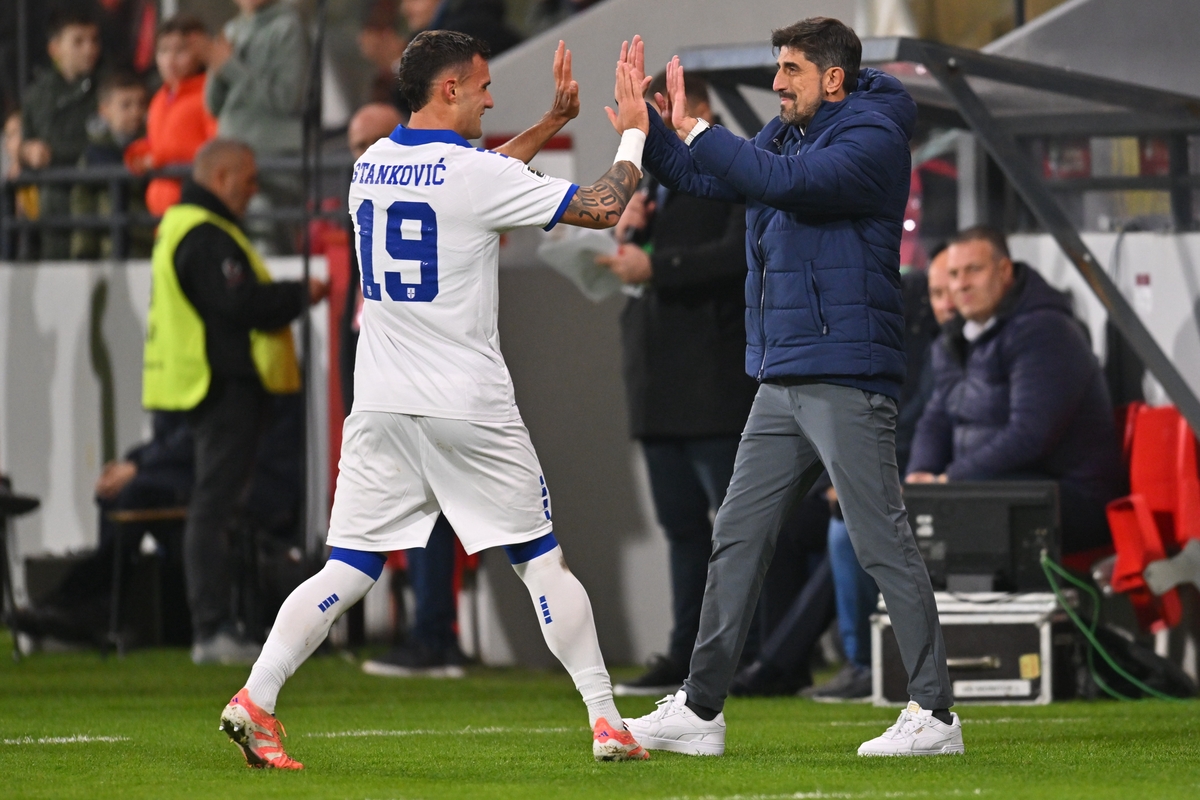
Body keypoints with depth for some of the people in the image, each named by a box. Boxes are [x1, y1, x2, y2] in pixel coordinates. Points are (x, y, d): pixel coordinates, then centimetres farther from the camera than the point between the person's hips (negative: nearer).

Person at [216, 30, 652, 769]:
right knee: (542, 562, 7)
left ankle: (256, 699, -13)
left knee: (348, 572, 3)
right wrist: (632, 133, 7)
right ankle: (606, 720, 8)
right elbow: (605, 208, -9)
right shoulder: (477, 174, -11)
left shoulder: (372, 166, 10)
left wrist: (555, 121, 28)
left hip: (381, 406, 5)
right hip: (470, 411, -5)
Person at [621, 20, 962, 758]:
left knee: (884, 544, -8)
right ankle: (700, 710, 13)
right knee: (738, 538, 9)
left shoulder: (873, 139, -10)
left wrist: (696, 130, -18)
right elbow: (703, 177, 21)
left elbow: (788, 181, -25)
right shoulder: (785, 136, 16)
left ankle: (935, 714, -6)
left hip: (849, 377, -9)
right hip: (783, 379, 9)